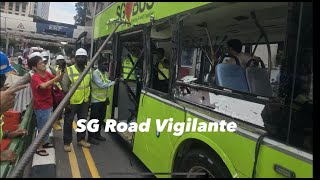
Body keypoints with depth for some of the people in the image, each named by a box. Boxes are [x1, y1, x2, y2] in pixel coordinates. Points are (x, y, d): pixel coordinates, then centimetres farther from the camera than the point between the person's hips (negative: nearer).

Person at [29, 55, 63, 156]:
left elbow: (58, 79, 3)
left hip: (48, 105, 8)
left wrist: (61, 73, -15)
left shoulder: (46, 73, 0)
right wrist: (56, 78, -40)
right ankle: (39, 148, 18)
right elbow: (43, 86, -42)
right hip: (41, 107, -8)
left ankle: (44, 142, 39)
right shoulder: (35, 78, -23)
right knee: (43, 127, 3)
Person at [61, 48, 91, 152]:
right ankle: (67, 142, 21)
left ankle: (81, 139, 33)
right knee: (68, 122, 7)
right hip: (72, 102, -5)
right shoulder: (69, 70, -12)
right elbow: (64, 87, -11)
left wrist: (89, 99, 12)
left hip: (84, 102, 5)